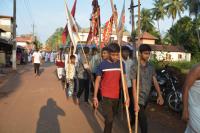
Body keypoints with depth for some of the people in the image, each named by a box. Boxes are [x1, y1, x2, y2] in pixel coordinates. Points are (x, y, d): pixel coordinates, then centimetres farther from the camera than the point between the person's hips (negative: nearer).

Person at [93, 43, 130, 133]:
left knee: (111, 118, 18)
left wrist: (127, 96, -2)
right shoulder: (103, 64, -8)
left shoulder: (121, 64, 1)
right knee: (109, 119, -7)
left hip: (116, 96, 4)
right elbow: (97, 81, -2)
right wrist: (95, 97, -5)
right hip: (106, 96, -3)